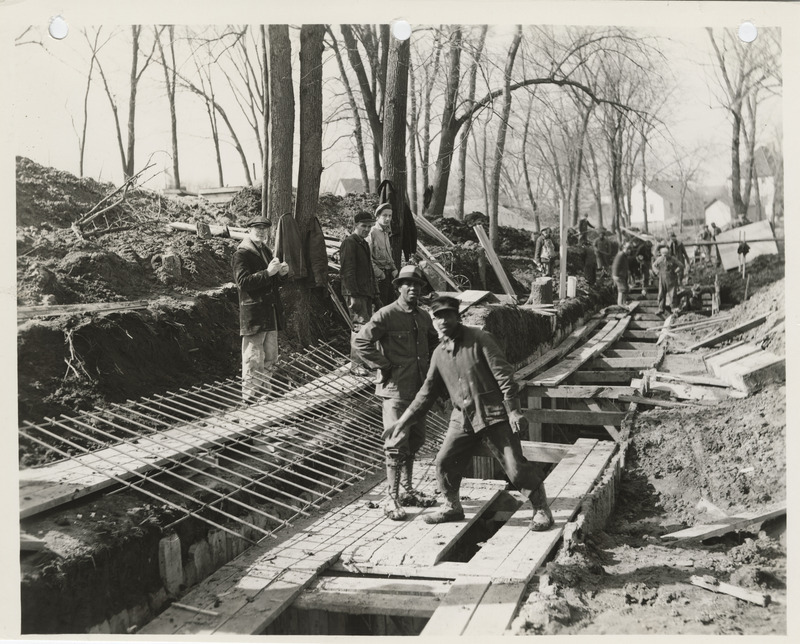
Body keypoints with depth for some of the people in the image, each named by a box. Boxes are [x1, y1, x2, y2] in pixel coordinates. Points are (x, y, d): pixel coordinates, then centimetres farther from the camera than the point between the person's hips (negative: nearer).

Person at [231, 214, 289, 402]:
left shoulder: (266, 251, 19)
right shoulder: (241, 254, -8)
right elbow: (243, 282, -20)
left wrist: (281, 273, 6)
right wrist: (268, 272, -27)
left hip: (271, 314, 9)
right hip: (253, 314, -9)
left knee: (270, 359, 16)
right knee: (253, 360, -6)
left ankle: (264, 396, 28)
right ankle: (250, 400, 2)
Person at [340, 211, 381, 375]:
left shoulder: (364, 243, 20)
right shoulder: (349, 243, -9)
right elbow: (347, 271, -16)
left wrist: (375, 296, 21)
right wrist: (353, 296, -22)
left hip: (366, 293, 9)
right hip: (355, 294, -9)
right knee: (360, 325, -11)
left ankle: (365, 360, 19)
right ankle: (356, 364, -7)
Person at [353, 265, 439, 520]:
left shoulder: (423, 316, 11)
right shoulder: (386, 315, -12)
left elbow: (433, 342, 29)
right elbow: (361, 341, -16)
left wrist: (429, 365, 15)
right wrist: (384, 366, -16)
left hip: (420, 388, 8)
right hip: (396, 388, -7)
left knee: (415, 440, 16)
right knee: (397, 442, -8)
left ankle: (406, 490, 30)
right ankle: (391, 498, -1)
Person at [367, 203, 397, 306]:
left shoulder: (386, 233, 16)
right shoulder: (372, 233, -10)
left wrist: (394, 269, 11)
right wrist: (379, 273, -17)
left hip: (389, 274, 8)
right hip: (379, 276, -8)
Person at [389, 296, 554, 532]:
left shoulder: (479, 339, -9)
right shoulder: (439, 354, 8)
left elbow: (503, 375, -11)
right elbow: (428, 391, 17)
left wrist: (513, 410, -17)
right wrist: (403, 420, 17)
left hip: (494, 415, -6)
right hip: (463, 419, 6)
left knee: (515, 466, -6)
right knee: (444, 462, 5)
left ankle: (541, 510, 11)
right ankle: (452, 507, 26)